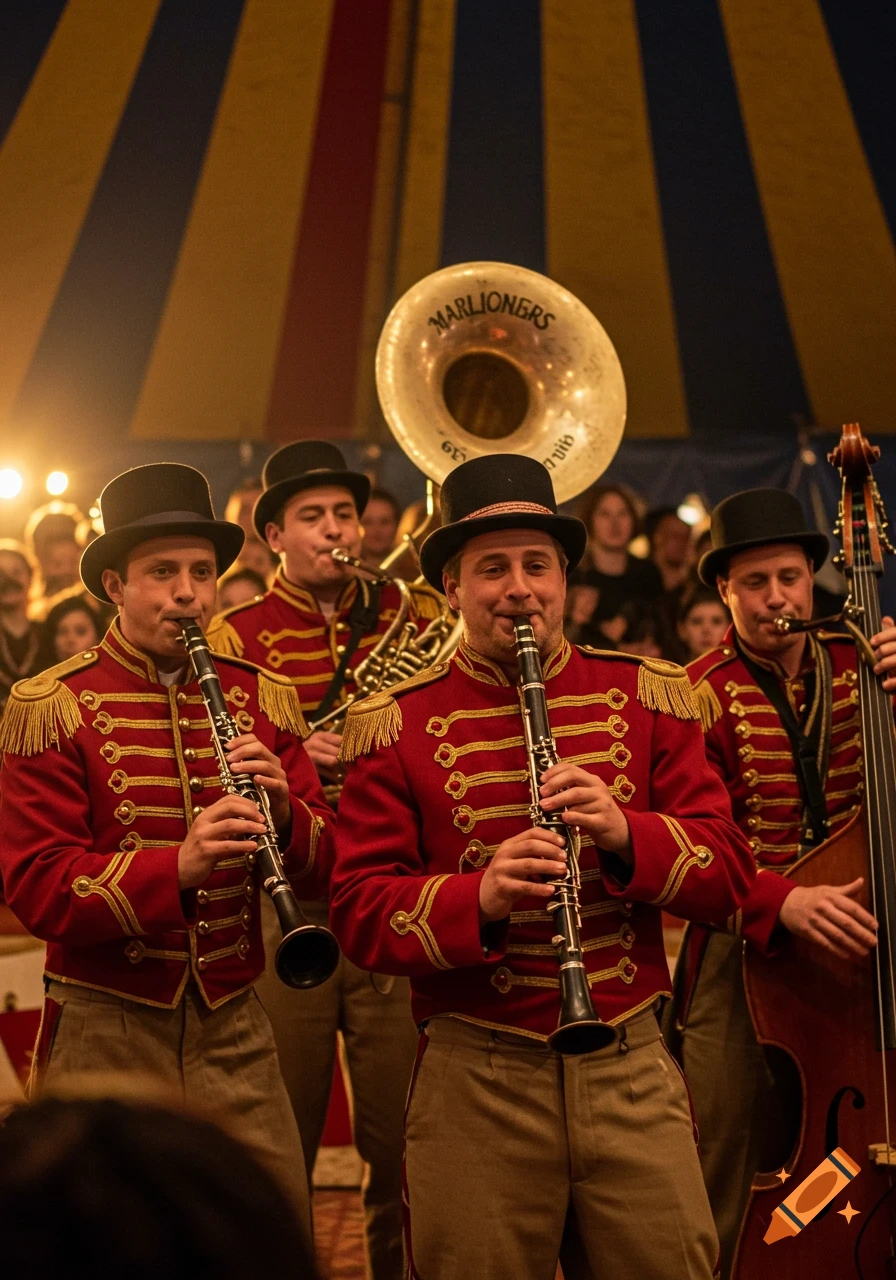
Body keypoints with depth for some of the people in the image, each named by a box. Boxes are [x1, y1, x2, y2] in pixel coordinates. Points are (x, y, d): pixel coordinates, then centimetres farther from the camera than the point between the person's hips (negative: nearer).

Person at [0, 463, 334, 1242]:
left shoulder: (263, 700, 6)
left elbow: (323, 863, 5)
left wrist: (283, 811, -18)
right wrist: (178, 865, -30)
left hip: (234, 1027, 4)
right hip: (104, 1031, -3)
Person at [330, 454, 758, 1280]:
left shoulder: (647, 697, 6)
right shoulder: (396, 724, 0)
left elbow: (729, 871, 2)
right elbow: (358, 913, -5)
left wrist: (626, 833, -17)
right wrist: (480, 899, -24)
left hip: (632, 1069, 2)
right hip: (476, 1081, -2)